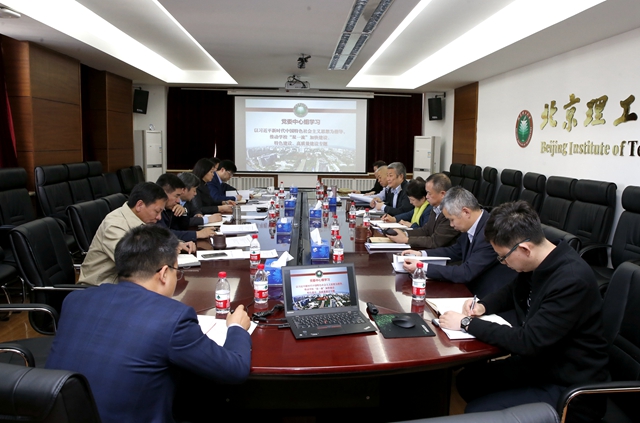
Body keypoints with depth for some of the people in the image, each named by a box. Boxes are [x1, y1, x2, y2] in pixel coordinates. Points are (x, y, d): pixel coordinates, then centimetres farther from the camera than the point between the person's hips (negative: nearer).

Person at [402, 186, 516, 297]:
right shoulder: (472, 227, 1)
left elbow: (466, 272, -26)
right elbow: (455, 251, 15)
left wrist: (423, 268, -24)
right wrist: (421, 254, 3)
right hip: (474, 290, 8)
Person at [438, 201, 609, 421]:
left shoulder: (571, 280, -30)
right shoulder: (538, 264, -2)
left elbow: (528, 341, -30)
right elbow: (512, 291, 18)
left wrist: (467, 323, -22)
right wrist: (482, 306, -2)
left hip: (569, 387, -9)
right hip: (537, 363, 9)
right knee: (467, 379, 7)